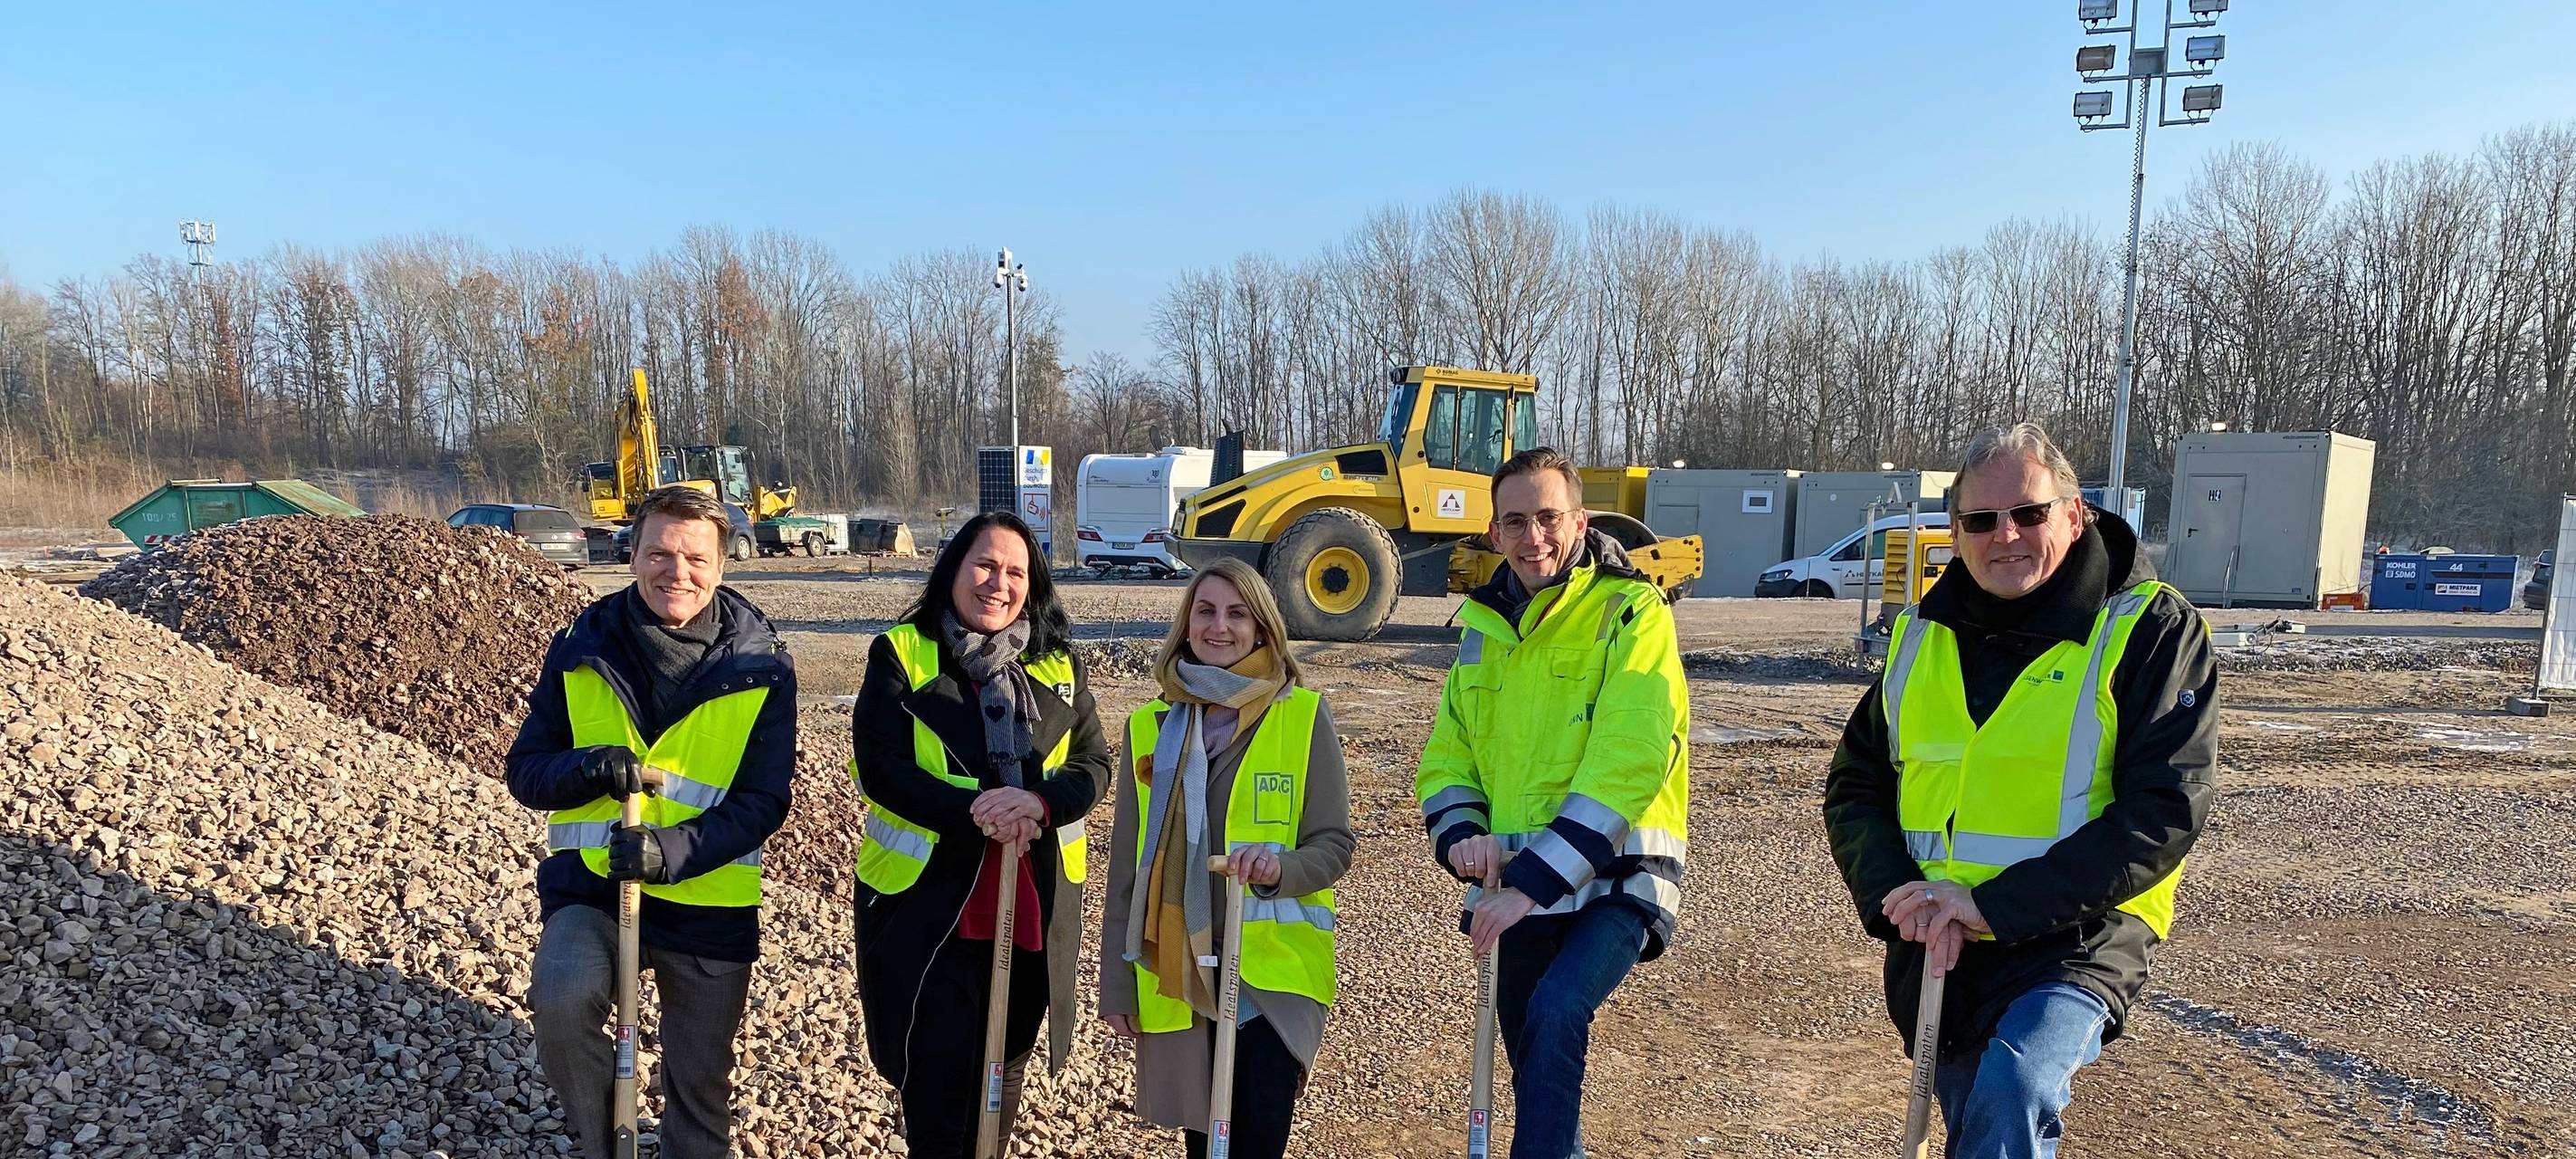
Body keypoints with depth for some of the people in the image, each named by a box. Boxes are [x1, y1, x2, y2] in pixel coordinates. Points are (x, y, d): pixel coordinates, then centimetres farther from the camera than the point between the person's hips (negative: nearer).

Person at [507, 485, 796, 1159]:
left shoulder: (760, 667, -8)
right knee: (561, 1001, -29)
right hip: (591, 887, 0)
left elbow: (764, 802, -10)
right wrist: (585, 768, -22)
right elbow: (525, 770, 1)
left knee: (700, 1086, 13)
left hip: (709, 906, 0)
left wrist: (674, 850, -27)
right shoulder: (582, 648, -4)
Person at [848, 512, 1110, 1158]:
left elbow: (1094, 764, 1)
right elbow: (880, 767, -11)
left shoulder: (1057, 666, 7)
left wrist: (1038, 802, -20)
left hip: (1033, 908, 4)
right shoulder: (901, 654, -4)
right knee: (937, 1071, 0)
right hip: (926, 900, -3)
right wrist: (973, 812, -25)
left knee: (1005, 1063, 17)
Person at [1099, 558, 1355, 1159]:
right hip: (1176, 970, 3)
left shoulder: (1304, 716, -2)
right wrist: (1117, 982, 7)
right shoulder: (1150, 727, 6)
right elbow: (1127, 866, 9)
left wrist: (1280, 867, -23)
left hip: (1273, 967, -3)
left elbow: (1334, 844, -2)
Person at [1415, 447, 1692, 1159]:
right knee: (1538, 1066, 14)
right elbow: (1445, 759, 11)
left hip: (1613, 883, -6)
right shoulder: (1484, 627, 9)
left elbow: (1625, 765, -19)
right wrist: (1463, 837, -10)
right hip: (1515, 891, 6)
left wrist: (1534, 880, -22)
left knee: (1554, 1013, -29)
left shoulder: (1631, 613, -9)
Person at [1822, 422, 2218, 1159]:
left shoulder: (2149, 630, -6)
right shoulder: (1922, 637, 8)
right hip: (1934, 954, 5)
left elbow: (2164, 810, -14)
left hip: (2075, 941, -5)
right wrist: (1896, 894, -11)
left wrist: (1995, 905, -21)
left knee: (2011, 1091, -32)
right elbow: (1854, 786, 10)